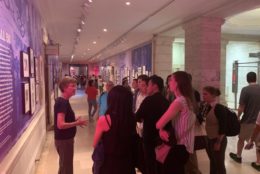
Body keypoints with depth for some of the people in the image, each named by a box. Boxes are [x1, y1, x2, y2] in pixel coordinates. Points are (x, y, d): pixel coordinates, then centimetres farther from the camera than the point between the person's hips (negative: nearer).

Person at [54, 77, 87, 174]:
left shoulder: (62, 101, 8)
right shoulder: (62, 102, -22)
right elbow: (60, 125, -29)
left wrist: (75, 120, 5)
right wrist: (77, 123, -20)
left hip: (65, 138, 10)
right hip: (64, 140, -10)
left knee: (64, 166, 23)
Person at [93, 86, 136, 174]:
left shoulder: (103, 120, -20)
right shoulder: (132, 119, -10)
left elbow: (95, 144, -5)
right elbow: (131, 142, 4)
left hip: (109, 164, -3)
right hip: (127, 164, 4)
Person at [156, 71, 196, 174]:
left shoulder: (179, 102, -24)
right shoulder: (187, 100, 8)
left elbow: (159, 124, -23)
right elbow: (168, 120, 7)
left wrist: (161, 129, 1)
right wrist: (162, 130, -12)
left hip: (179, 146, -9)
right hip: (184, 145, 9)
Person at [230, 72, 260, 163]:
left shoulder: (245, 89, -15)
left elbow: (241, 107, -15)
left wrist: (238, 117, 0)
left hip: (248, 120, -4)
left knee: (241, 139, 16)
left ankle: (238, 156, 32)